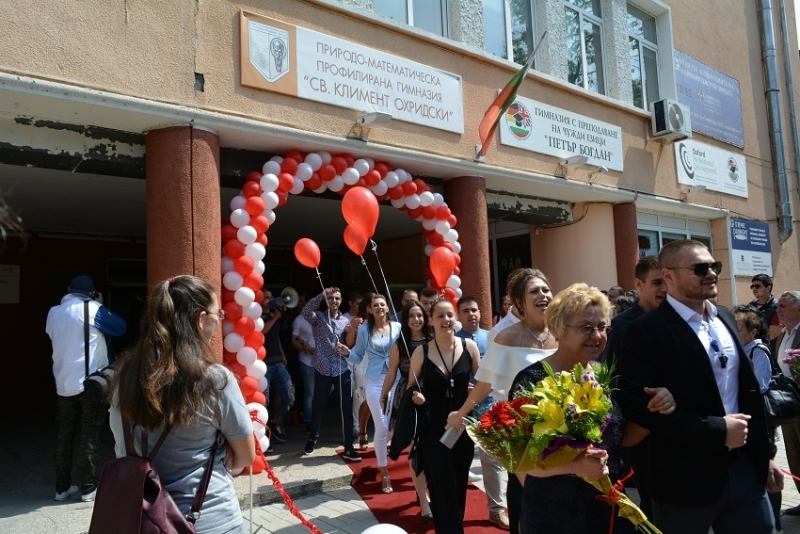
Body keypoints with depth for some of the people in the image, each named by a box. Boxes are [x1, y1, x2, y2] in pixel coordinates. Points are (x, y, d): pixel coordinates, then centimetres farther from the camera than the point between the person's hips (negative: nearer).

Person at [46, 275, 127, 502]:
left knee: (63, 435, 12)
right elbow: (121, 328, -1)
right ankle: (88, 488, 6)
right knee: (89, 436, 2)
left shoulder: (54, 312, 6)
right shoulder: (94, 309, -9)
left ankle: (62, 487, 18)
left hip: (63, 384, 5)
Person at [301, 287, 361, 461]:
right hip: (323, 369, -2)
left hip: (342, 369, 2)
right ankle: (313, 438, 33)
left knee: (347, 408, 0)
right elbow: (306, 311, -23)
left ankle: (348, 447, 8)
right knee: (318, 407, 9)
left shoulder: (345, 321, 10)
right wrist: (321, 295, -32)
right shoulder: (318, 317, -1)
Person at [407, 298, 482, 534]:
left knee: (459, 487, 15)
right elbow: (411, 388, 5)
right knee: (443, 489, 0)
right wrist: (415, 396, -16)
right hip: (433, 429, -2)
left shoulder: (469, 347, -4)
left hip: (463, 424, 2)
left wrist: (464, 411, -10)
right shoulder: (421, 352, -7)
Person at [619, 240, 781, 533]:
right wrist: (717, 431, -19)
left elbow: (748, 388, 15)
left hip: (745, 468, 6)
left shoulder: (725, 318, 9)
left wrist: (765, 453, 14)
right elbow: (637, 405, -21)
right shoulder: (647, 330, -15)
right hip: (686, 478, -6)